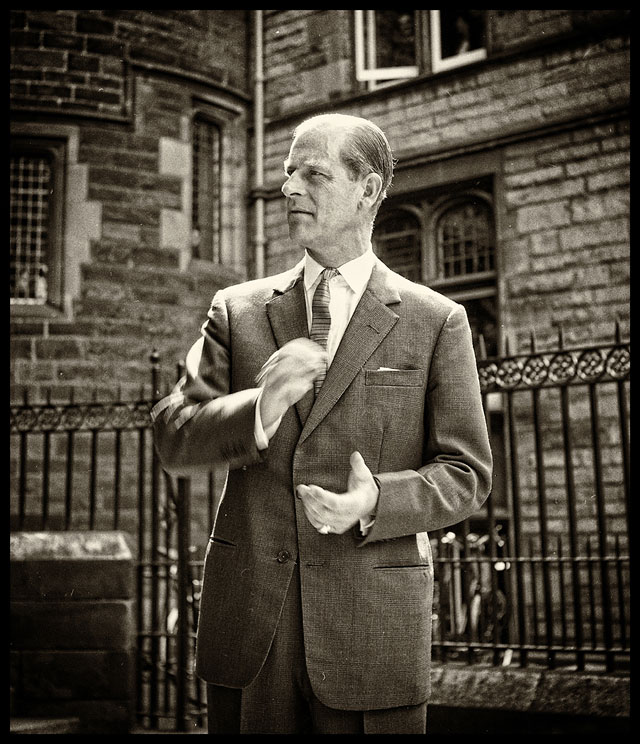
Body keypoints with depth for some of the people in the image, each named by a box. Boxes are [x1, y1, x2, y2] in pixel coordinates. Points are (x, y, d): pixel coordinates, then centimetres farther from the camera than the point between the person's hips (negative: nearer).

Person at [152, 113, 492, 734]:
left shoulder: (436, 322, 2)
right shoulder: (237, 310, 8)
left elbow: (465, 474, 1)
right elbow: (172, 439, 0)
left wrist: (377, 501, -18)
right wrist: (258, 408, -19)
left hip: (372, 626, -2)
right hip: (248, 621, 2)